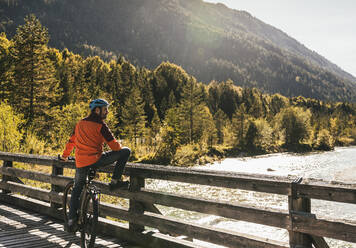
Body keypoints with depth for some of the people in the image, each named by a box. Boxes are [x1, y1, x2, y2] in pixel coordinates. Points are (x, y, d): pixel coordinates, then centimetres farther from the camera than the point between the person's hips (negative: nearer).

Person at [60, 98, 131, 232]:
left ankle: (71, 219, 18)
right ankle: (115, 181, -1)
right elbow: (113, 144, -6)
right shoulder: (100, 125, -4)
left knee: (77, 189, 24)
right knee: (126, 151, -1)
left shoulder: (80, 123, 15)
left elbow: (71, 141, 26)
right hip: (96, 160, -6)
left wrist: (65, 155, 40)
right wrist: (120, 150, 16)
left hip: (81, 163, 7)